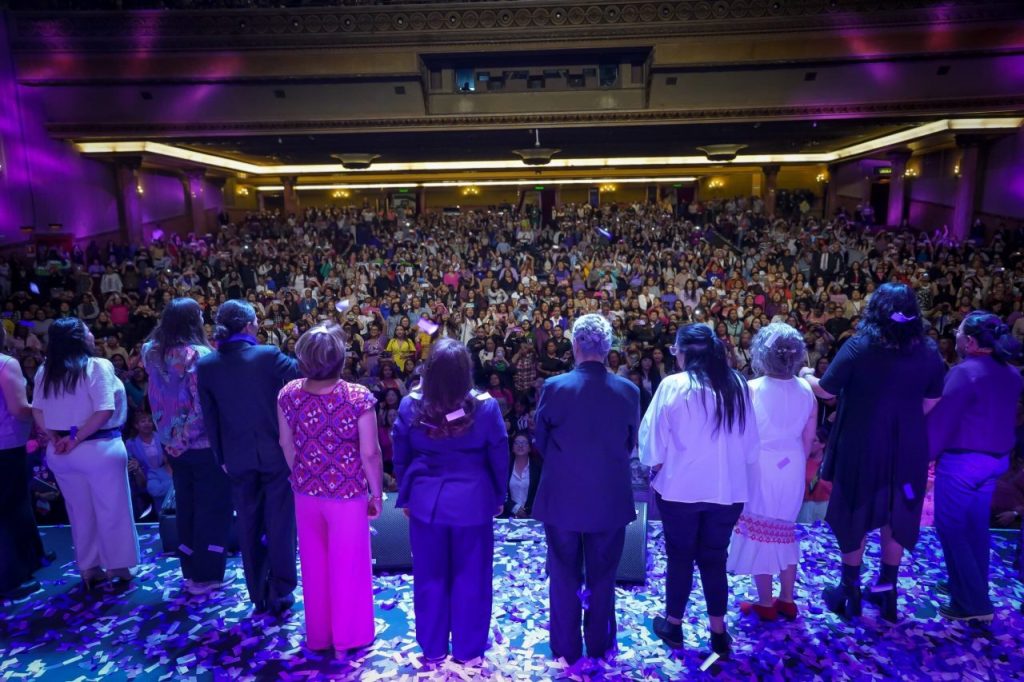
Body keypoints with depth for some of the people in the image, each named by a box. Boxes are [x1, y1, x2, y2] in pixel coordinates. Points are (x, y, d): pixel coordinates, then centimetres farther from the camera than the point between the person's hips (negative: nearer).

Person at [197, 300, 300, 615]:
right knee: (279, 523, 9)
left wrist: (221, 457, 8)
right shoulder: (268, 355, -15)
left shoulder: (205, 365, -4)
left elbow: (209, 417, 0)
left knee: (249, 528, 15)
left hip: (238, 458, 3)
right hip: (276, 453, -3)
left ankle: (259, 596, 26)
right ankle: (281, 592, 17)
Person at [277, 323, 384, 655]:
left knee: (314, 566, 22)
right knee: (347, 566, 15)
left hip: (306, 492, 4)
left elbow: (286, 445, 0)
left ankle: (318, 636, 39)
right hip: (348, 494, -4)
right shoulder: (359, 398, -24)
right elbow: (370, 453, -18)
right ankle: (347, 638, 33)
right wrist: (376, 493, -4)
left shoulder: (288, 394, -12)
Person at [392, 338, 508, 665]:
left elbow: (400, 457, 1)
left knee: (429, 577, 17)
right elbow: (499, 458, -6)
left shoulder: (410, 406, -10)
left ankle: (433, 648, 32)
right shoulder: (485, 407, -15)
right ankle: (468, 648, 28)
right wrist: (499, 497, 8)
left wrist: (405, 496, 14)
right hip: (473, 502, -1)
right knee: (470, 578, 14)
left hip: (425, 501, 2)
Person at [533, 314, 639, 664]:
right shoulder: (629, 391, -9)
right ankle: (599, 645, 31)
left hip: (562, 497, -1)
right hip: (610, 499, 1)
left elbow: (541, 441, -2)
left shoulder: (554, 387, -14)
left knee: (565, 577, 15)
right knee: (602, 577, 17)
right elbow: (631, 444, 3)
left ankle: (566, 647, 28)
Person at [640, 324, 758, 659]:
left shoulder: (673, 385, -14)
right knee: (715, 558, 17)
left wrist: (657, 468, 8)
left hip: (681, 487, -3)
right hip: (728, 489, 3)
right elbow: (750, 444, 4)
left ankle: (673, 625, 30)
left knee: (679, 556, 14)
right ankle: (719, 633, 25)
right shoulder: (738, 385, -2)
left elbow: (654, 441, -9)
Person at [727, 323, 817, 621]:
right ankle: (787, 600, 29)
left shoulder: (751, 389, -18)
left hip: (759, 468, -4)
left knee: (759, 532, 10)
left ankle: (765, 603, 20)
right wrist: (796, 462, 17)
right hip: (792, 469, 4)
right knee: (785, 530, 19)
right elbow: (808, 437, 2)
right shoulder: (807, 390, -6)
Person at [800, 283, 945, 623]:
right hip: (907, 446, 4)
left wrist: (807, 376, 10)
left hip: (861, 445, -3)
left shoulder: (859, 346, -17)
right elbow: (931, 401, 7)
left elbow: (826, 390, -10)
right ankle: (887, 591, 29)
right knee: (895, 517, 18)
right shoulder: (928, 352, -4)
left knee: (853, 514, 12)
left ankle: (850, 592, 24)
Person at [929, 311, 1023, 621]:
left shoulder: (964, 372, -19)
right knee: (976, 526, 18)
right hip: (996, 459, 8)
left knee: (951, 528, 2)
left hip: (962, 460, -8)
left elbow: (941, 419, -18)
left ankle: (973, 603, 5)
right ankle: (975, 591, 29)